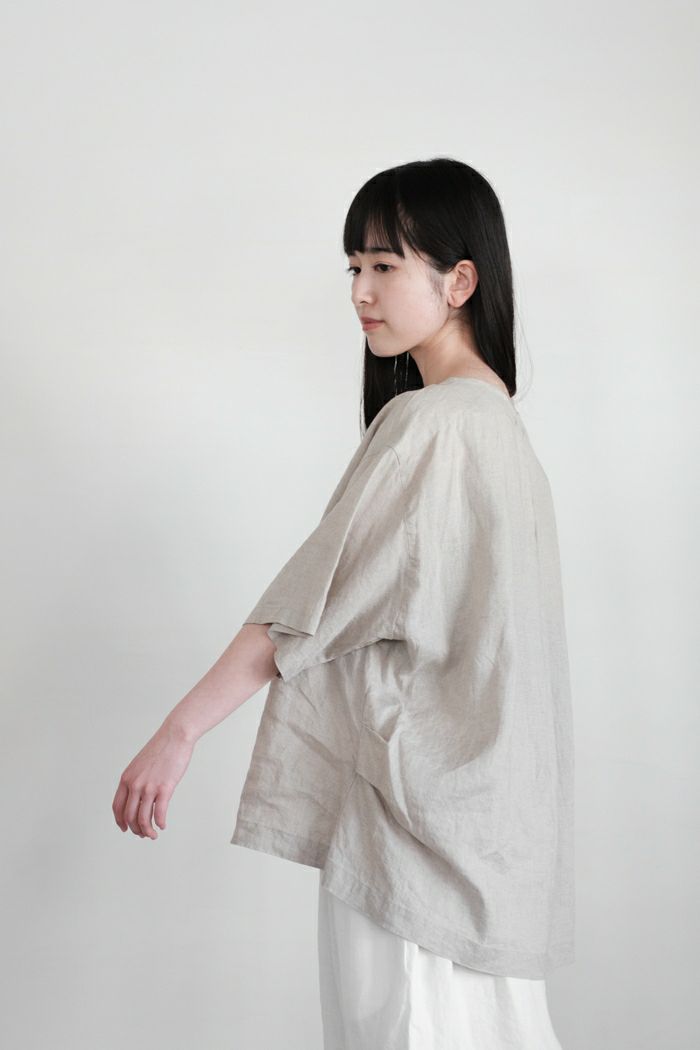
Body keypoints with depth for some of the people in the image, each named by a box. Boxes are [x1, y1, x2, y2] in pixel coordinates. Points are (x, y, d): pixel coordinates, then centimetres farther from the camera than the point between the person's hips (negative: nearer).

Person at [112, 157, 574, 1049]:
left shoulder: (426, 424, -17)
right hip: (481, 803, 9)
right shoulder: (497, 417, 12)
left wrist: (181, 729, -15)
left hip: (417, 804, -9)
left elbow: (314, 602, -19)